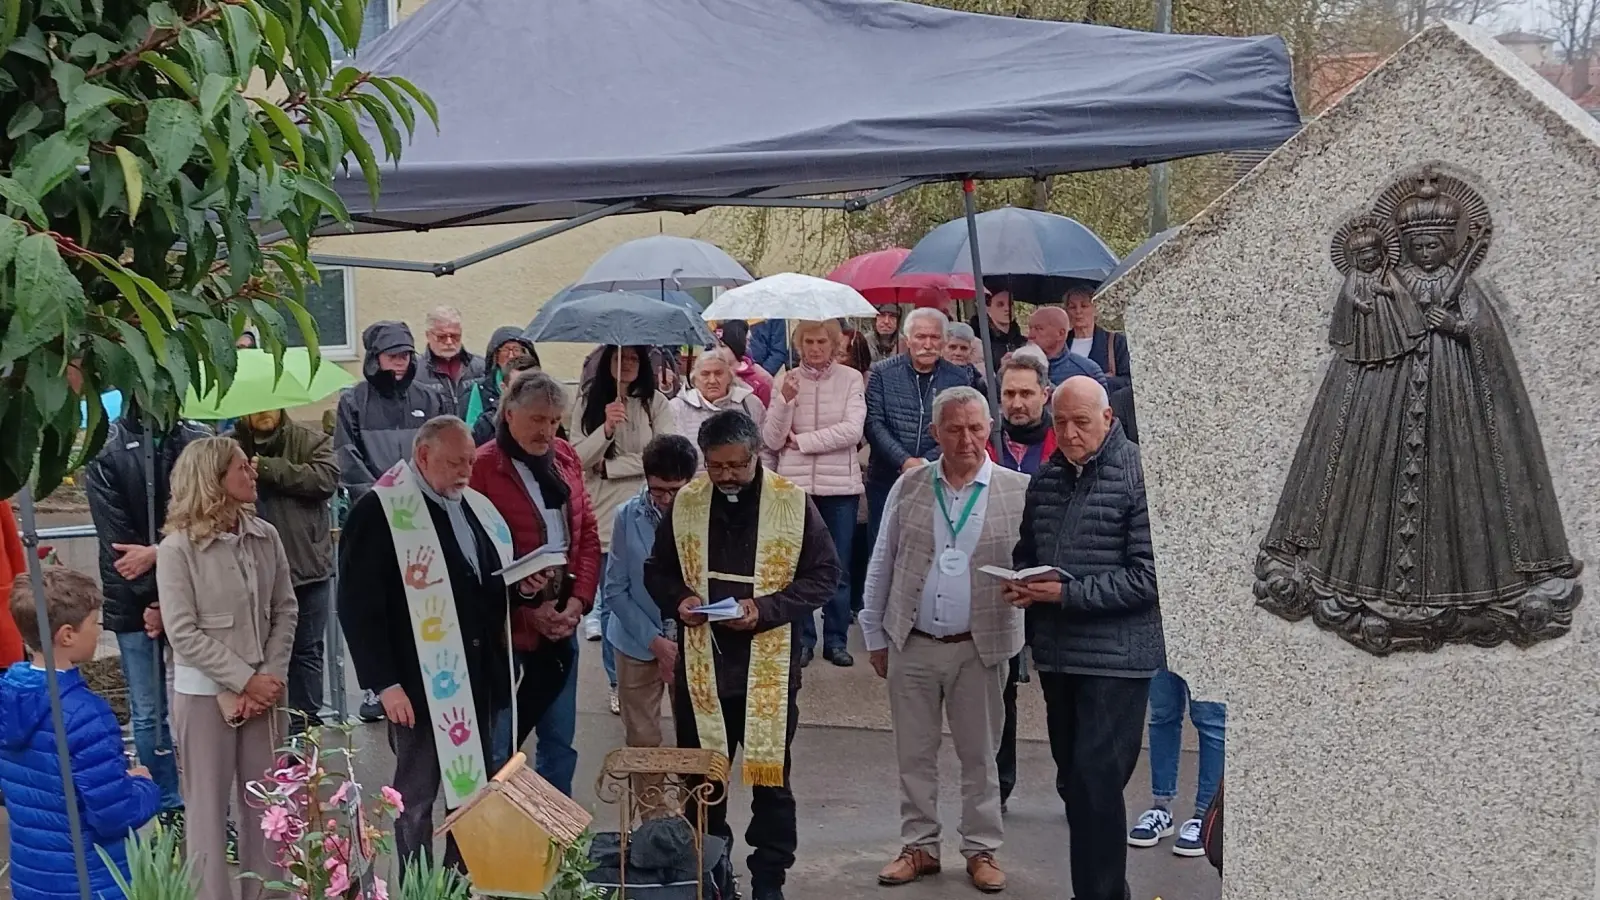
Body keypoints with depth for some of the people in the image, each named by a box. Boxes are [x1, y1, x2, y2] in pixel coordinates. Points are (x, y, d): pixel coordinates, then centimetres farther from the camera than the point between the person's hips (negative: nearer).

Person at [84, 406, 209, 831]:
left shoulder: (197, 442, -1)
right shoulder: (106, 453, -3)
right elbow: (116, 540, -6)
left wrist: (157, 553, -16)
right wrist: (154, 600, -10)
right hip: (135, 603, 0)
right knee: (149, 714, 6)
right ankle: (170, 808, 19)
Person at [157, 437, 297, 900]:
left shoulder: (265, 536, 1)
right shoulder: (178, 548, -11)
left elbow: (285, 611, 4)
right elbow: (183, 633, -13)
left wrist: (270, 677, -6)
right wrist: (245, 680, -14)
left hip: (262, 689, 4)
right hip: (205, 692, -4)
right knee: (209, 807, 6)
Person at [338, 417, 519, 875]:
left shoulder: (477, 506, 14)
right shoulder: (380, 511, -8)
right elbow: (358, 607, -12)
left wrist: (521, 585, 3)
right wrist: (386, 683, -16)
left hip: (480, 678, 6)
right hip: (422, 682, -6)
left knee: (475, 786, 11)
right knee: (416, 797, 5)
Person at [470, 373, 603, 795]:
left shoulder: (565, 458, 8)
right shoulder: (484, 468, -11)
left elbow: (588, 536, 11)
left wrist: (578, 601, -2)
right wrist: (528, 613, -13)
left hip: (562, 624, 6)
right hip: (510, 630, -6)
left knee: (560, 741, 13)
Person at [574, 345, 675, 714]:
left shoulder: (656, 403, -2)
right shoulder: (588, 404, 4)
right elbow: (577, 457, -4)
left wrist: (610, 466, -8)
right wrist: (606, 428, -21)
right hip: (604, 517, 1)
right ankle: (617, 682, 19)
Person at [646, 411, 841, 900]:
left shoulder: (793, 502, -5)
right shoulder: (685, 503, 3)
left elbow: (824, 574, -4)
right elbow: (657, 572, 12)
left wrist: (767, 609, -17)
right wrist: (677, 600, -10)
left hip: (769, 667, -2)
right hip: (701, 665, 3)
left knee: (770, 775, 6)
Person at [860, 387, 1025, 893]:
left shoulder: (1018, 492, -4)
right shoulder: (908, 488, 2)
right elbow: (881, 566, 8)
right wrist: (874, 636, 9)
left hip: (980, 647, -2)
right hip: (911, 644, 2)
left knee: (979, 754, 9)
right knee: (914, 753, 11)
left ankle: (982, 849, 22)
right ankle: (919, 847, 24)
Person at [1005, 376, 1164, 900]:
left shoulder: (1138, 477, -11)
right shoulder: (1046, 479, 11)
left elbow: (1147, 575, -17)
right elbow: (1027, 552, 23)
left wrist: (1067, 593, -20)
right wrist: (1022, 584, 0)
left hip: (1116, 656, -7)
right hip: (1057, 653, 7)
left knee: (1096, 783, -10)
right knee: (1073, 782, 14)